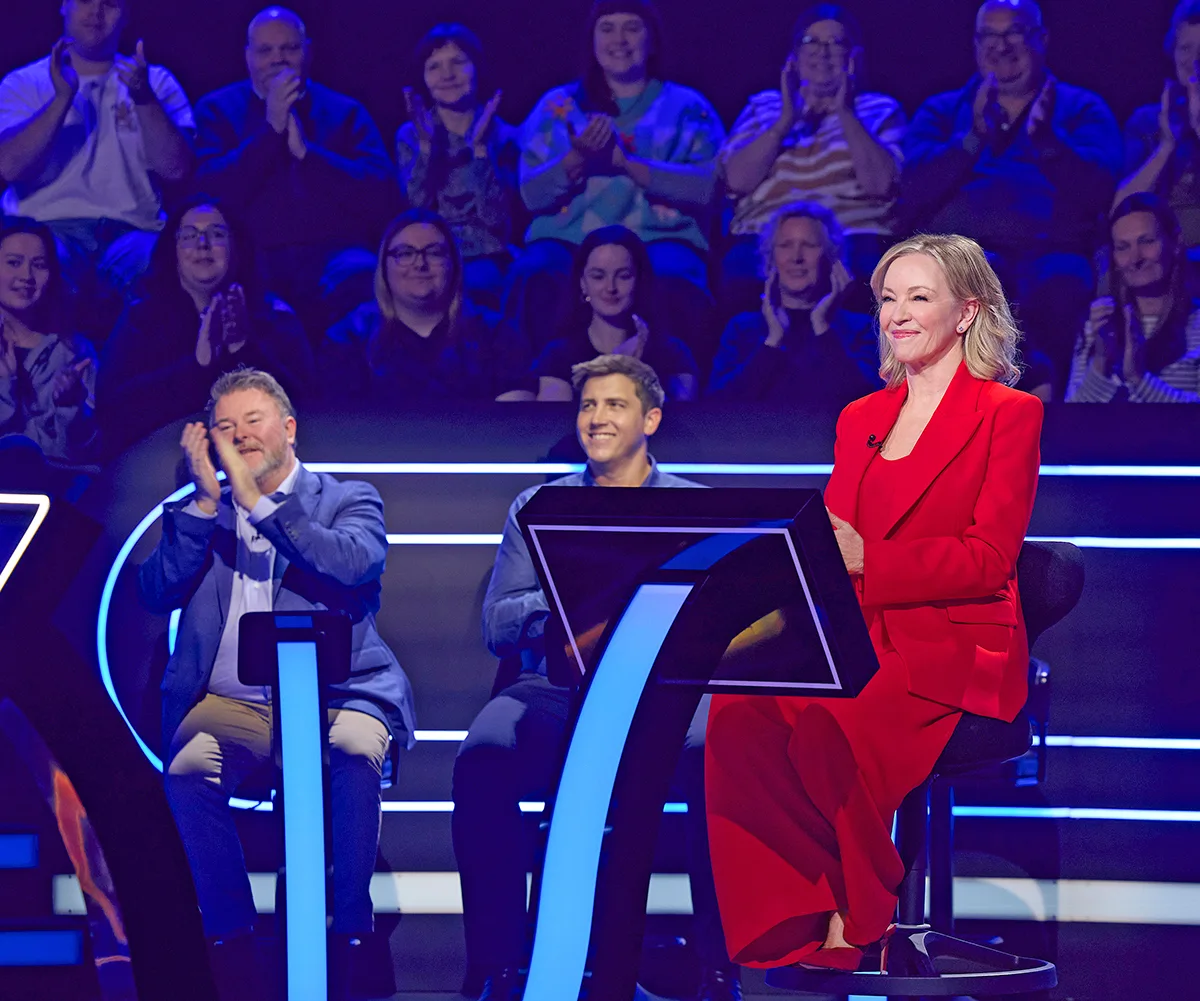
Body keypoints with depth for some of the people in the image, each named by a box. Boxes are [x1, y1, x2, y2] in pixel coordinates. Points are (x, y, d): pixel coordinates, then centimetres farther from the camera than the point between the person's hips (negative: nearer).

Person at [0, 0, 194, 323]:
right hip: (45, 227, -1)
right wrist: (63, 98, -16)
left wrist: (143, 97, -15)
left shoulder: (157, 83, 14)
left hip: (128, 231, 1)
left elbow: (176, 168, -2)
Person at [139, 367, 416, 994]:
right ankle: (231, 935, -13)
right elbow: (156, 593, 2)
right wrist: (207, 500, -5)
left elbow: (354, 563, -14)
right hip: (232, 702, 2)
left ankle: (350, 930, -19)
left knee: (355, 752, -36)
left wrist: (257, 500, -14)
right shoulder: (198, 512, 18)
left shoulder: (349, 501, 10)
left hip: (333, 697, -2)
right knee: (188, 768, -31)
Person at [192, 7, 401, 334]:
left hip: (332, 255, 0)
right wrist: (271, 127, -6)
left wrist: (306, 150, -7)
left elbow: (384, 200, 1)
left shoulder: (346, 112, 14)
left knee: (359, 279, -36)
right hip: (251, 258, 0)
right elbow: (211, 195, -2)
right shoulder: (217, 109, 14)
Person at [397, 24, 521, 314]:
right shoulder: (410, 135, 9)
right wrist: (426, 143, -13)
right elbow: (416, 209, -5)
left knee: (475, 283, -34)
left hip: (485, 259, -1)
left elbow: (495, 215, -7)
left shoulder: (502, 135, 6)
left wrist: (479, 146, -13)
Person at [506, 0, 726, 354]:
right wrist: (577, 158, -10)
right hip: (568, 236, 1)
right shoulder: (559, 105, 17)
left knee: (674, 290, -37)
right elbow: (532, 194, 9)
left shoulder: (687, 108, 13)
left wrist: (625, 161, -13)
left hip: (658, 237, -1)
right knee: (536, 285, -34)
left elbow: (706, 186, -3)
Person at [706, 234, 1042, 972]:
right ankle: (792, 921, -24)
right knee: (740, 709, -27)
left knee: (828, 721, -34)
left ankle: (862, 912, -14)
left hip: (958, 645, -5)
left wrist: (868, 560, -19)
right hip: (856, 636, 5)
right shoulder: (860, 420, 21)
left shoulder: (1009, 413, 2)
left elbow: (989, 557, -8)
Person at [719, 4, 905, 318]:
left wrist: (845, 114, -7)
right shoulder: (764, 106, 22)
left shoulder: (880, 111, 17)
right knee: (740, 277, -34)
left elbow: (880, 183, -3)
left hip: (852, 236, -1)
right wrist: (786, 120, -4)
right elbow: (737, 180, 4)